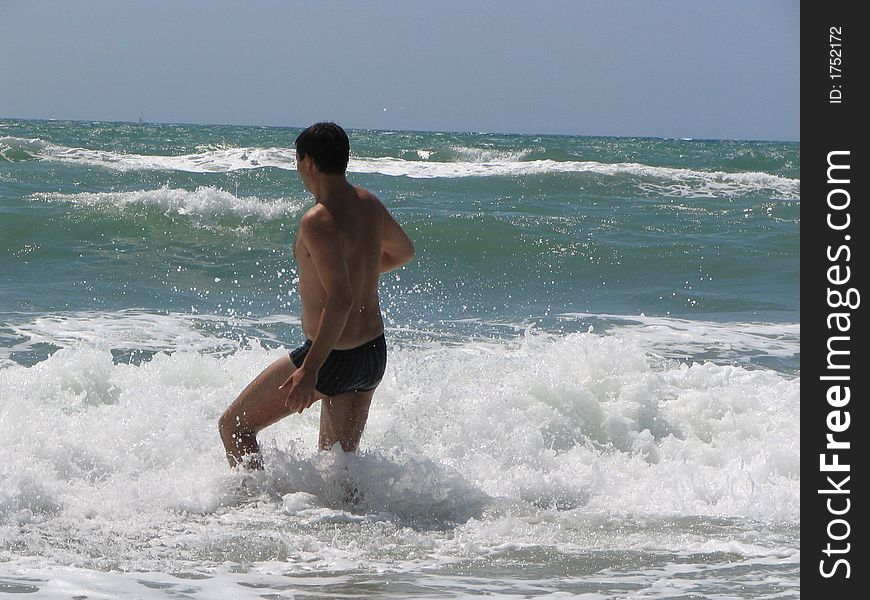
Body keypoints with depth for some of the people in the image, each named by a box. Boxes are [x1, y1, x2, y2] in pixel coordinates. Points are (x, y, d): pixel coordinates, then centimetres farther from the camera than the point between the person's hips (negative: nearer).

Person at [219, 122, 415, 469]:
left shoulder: (318, 221, -22)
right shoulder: (368, 204, 3)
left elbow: (341, 300, -30)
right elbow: (404, 252, 23)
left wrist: (309, 371, -30)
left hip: (332, 359, -8)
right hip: (375, 353, 8)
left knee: (233, 427, 6)